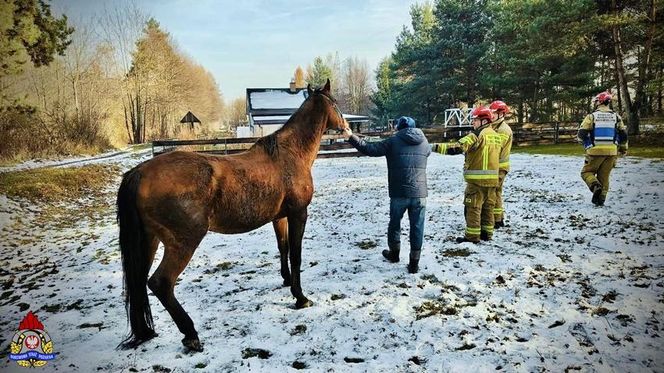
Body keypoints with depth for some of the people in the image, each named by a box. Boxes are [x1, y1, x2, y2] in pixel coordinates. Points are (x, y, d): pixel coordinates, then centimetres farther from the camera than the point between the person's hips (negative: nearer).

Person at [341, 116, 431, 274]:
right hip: (420, 193, 2)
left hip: (399, 193, -2)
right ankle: (414, 263, 10)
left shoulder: (393, 141, -3)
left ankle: (394, 253, 36)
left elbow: (370, 149, -7)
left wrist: (351, 137, -1)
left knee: (395, 223, 19)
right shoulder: (424, 143, 8)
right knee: (417, 227, 7)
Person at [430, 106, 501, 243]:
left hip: (477, 178, -8)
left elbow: (458, 148, -23)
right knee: (488, 206, 15)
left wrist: (436, 147, -23)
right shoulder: (496, 136, 13)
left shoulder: (477, 135, -13)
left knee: (473, 207, -1)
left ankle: (472, 236, 2)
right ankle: (487, 233, 22)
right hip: (492, 178, 8)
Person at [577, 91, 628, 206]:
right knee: (604, 176, 13)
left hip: (596, 151, -3)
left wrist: (586, 144, 12)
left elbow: (581, 133, -8)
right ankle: (601, 199, 10)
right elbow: (623, 135, 11)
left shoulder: (592, 116, -4)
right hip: (611, 151, 3)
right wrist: (623, 149, 25)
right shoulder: (616, 117, 8)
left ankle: (595, 186, -19)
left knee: (587, 172, 9)